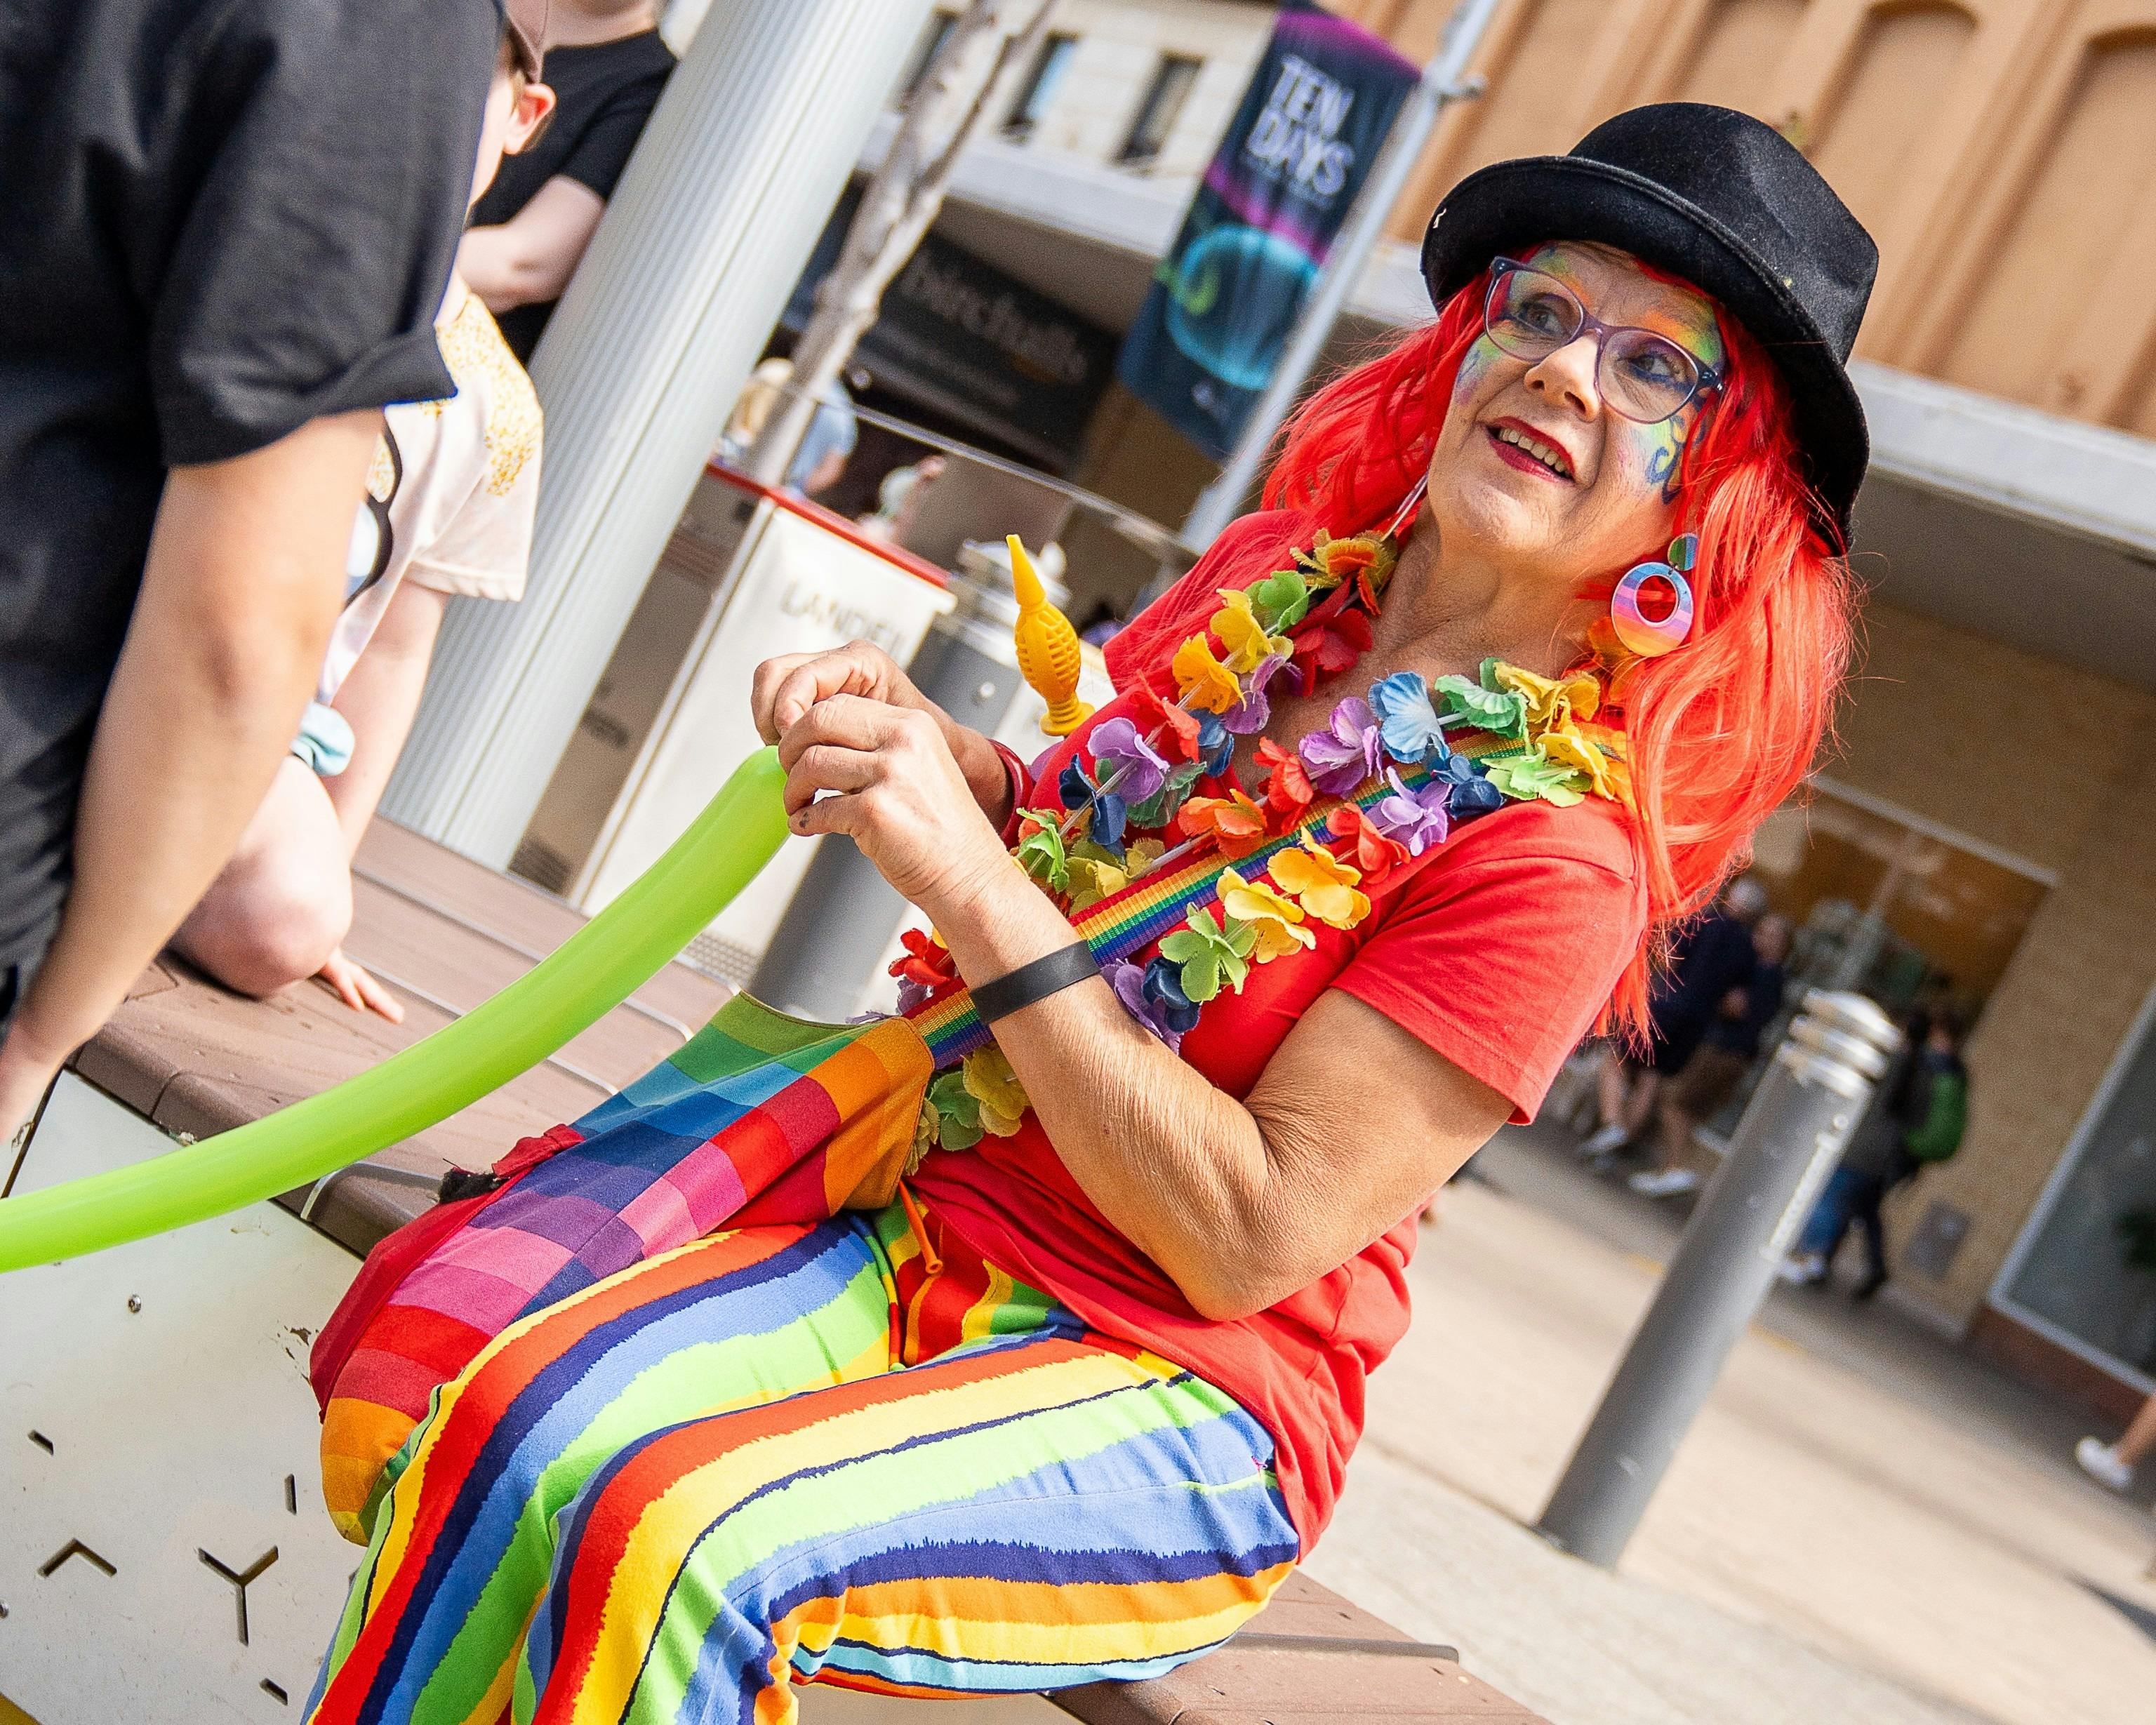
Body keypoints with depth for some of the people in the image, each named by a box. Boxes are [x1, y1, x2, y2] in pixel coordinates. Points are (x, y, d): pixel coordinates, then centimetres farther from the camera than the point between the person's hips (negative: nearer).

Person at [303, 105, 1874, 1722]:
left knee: (679, 1543, -29)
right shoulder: (1278, 587, 3)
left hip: (1186, 1387, -5)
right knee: (512, 1422, -19)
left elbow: (1247, 1237, -20)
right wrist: (909, 734, -2)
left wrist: (967, 876, -23)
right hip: (929, 1227, 6)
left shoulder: (1556, 844, -16)